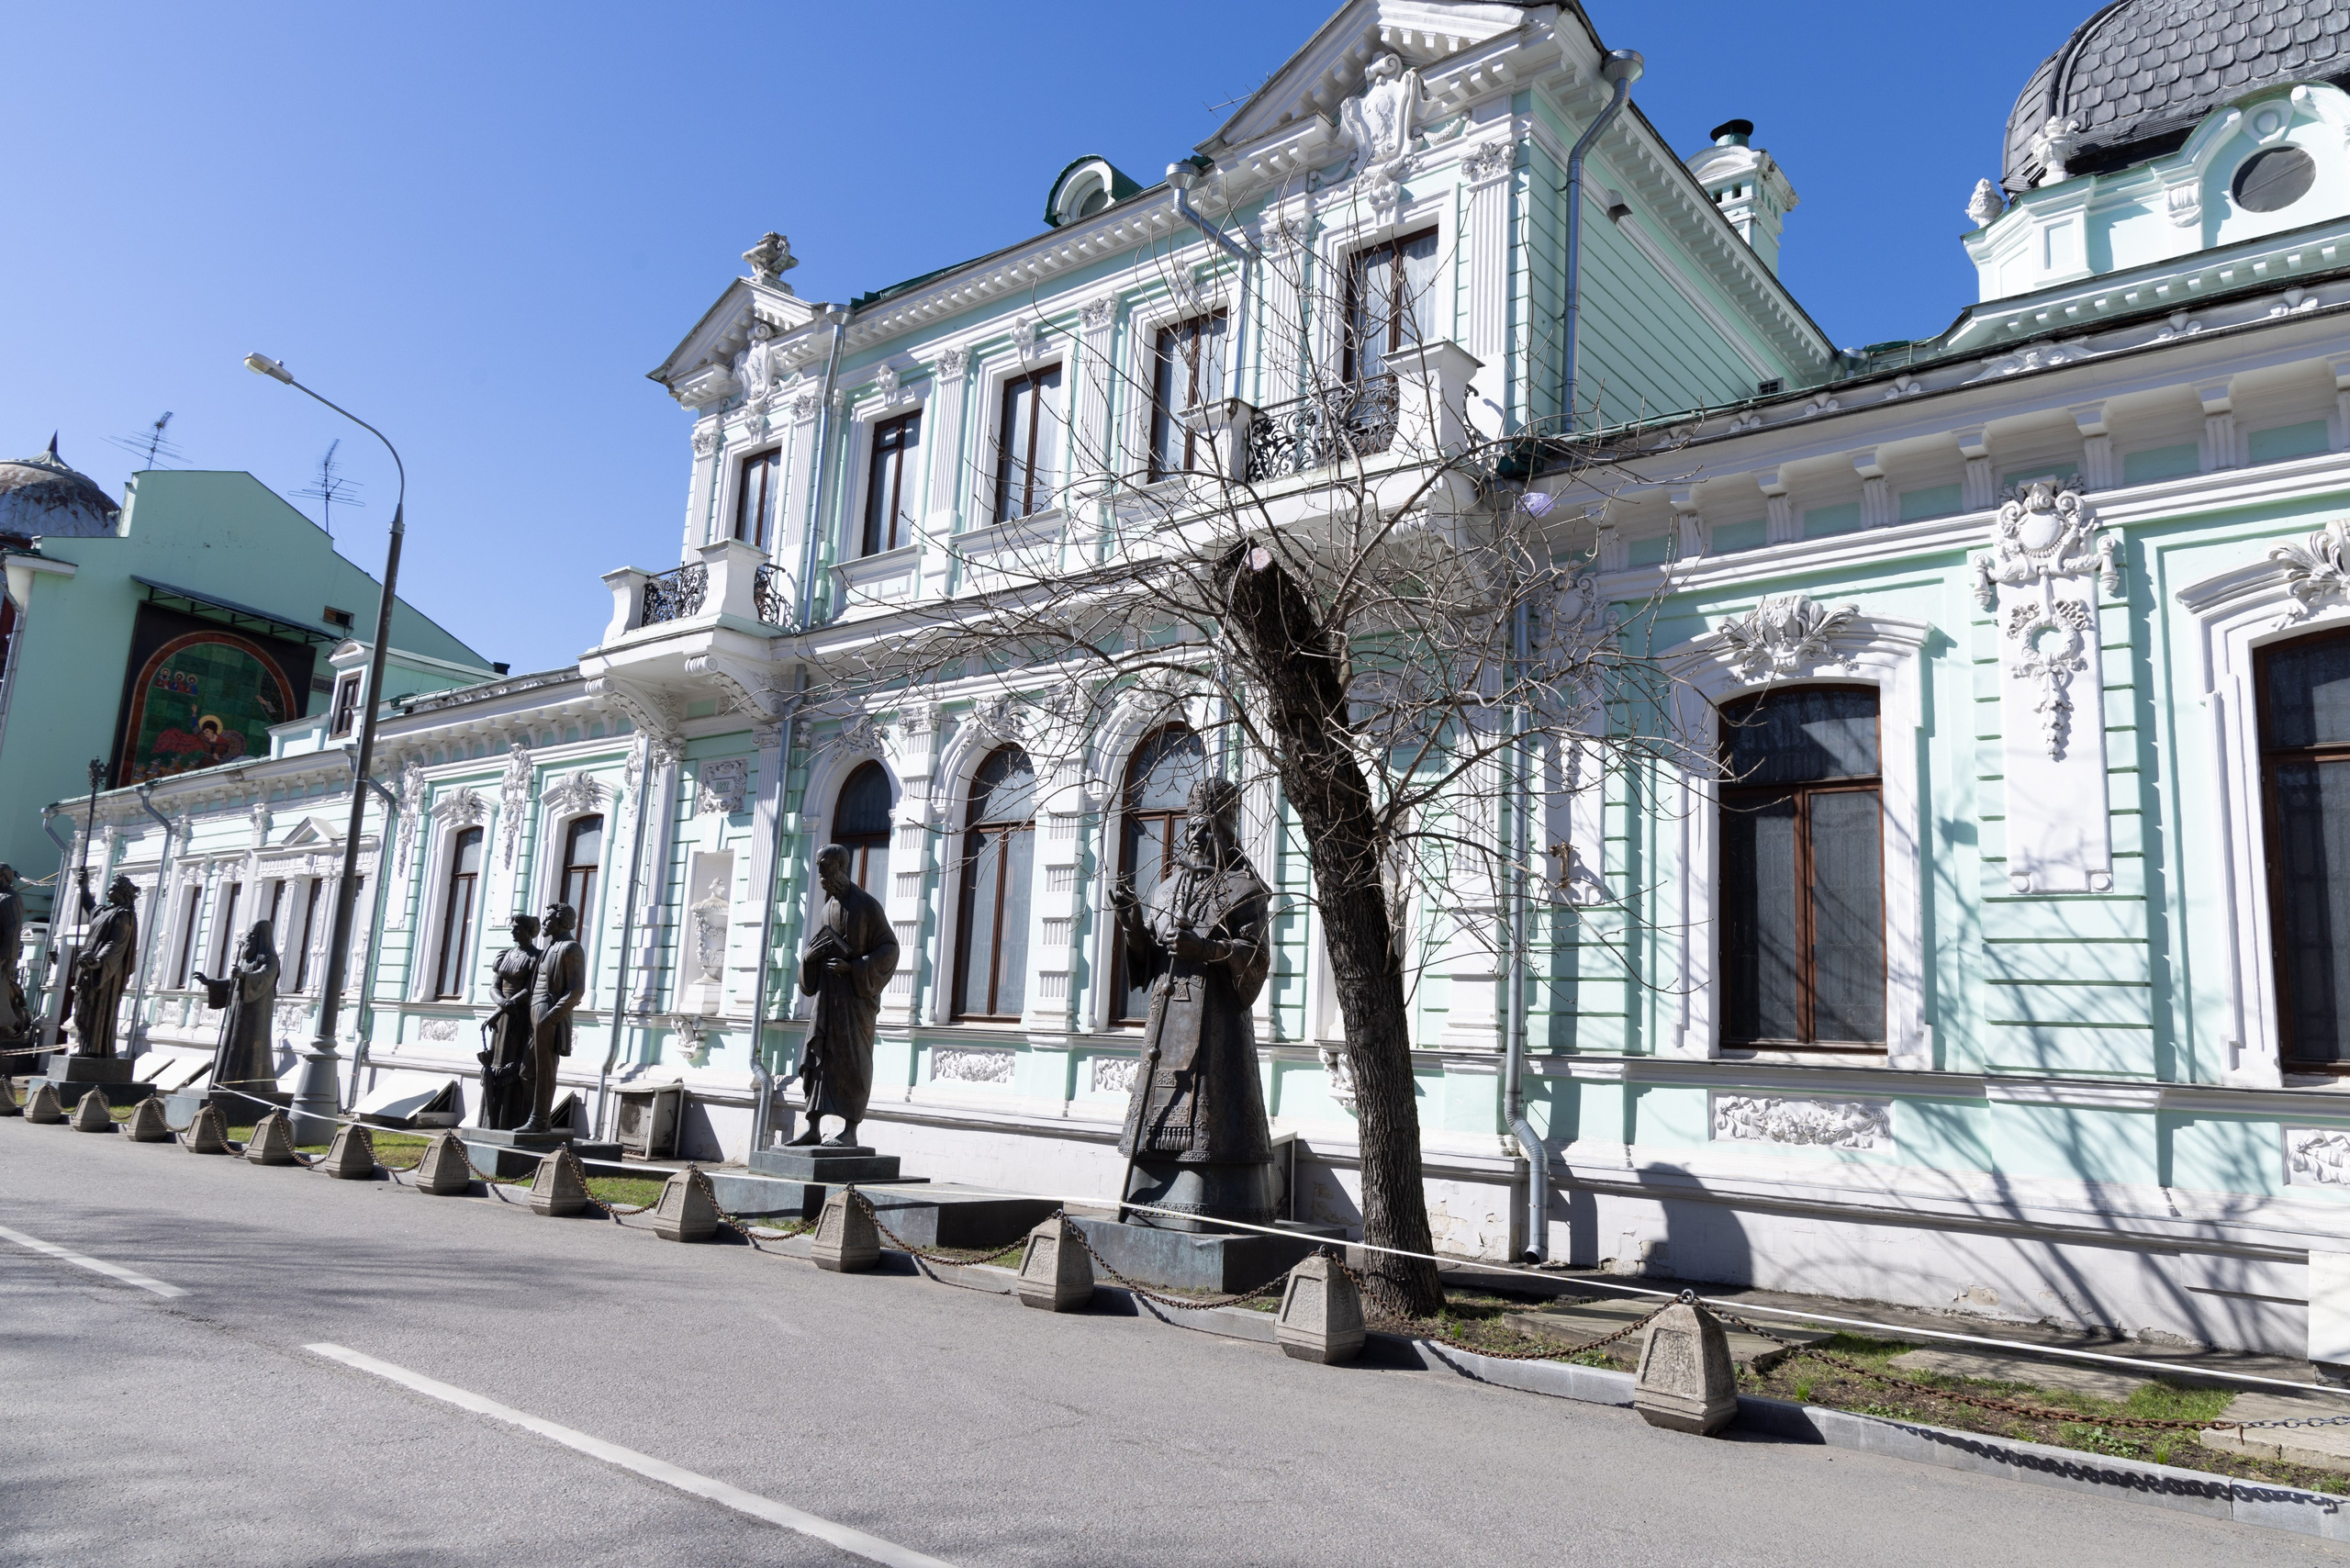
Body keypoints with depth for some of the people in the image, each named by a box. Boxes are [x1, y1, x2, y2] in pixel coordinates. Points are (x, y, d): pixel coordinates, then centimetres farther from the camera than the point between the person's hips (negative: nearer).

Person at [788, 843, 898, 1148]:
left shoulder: (867, 904, -8)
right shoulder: (828, 906, 14)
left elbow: (889, 948, -10)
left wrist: (852, 967, -19)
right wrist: (810, 955, -1)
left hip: (856, 992, -7)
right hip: (828, 991, 7)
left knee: (852, 1060, -6)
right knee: (818, 1056, 3)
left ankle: (850, 1131, -3)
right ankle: (813, 1128, 5)